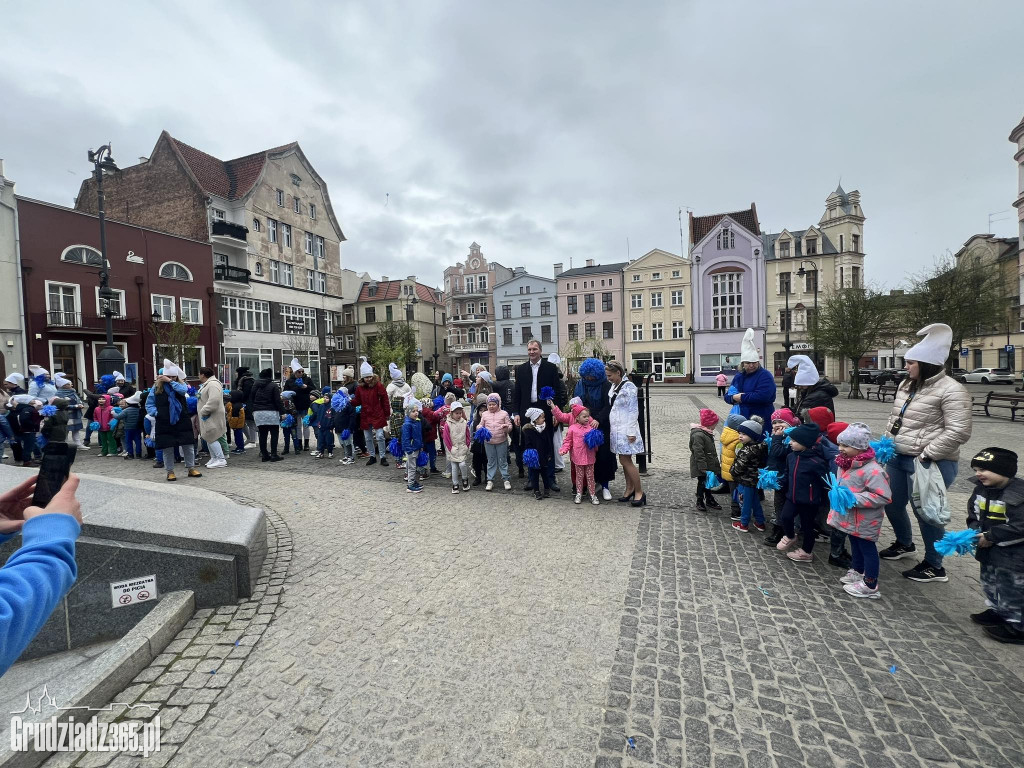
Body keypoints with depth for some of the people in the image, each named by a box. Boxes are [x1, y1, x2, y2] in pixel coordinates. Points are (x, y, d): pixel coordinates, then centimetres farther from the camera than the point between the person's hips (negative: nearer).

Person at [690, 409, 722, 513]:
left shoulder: (707, 433, 8)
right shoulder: (698, 435, -25)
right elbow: (699, 454, -27)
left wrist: (717, 463, 23)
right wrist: (704, 468, -26)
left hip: (709, 464, 9)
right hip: (702, 468, -9)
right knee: (702, 482, 3)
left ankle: (709, 500, 34)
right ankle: (700, 502, 18)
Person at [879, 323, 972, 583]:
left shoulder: (951, 390, -15)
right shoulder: (906, 386, 9)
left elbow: (958, 432, -20)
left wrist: (926, 455, -21)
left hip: (929, 464, -8)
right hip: (898, 458, 8)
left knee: (924, 512, 2)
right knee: (892, 505, 18)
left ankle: (934, 566, 21)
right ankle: (904, 544, 43)